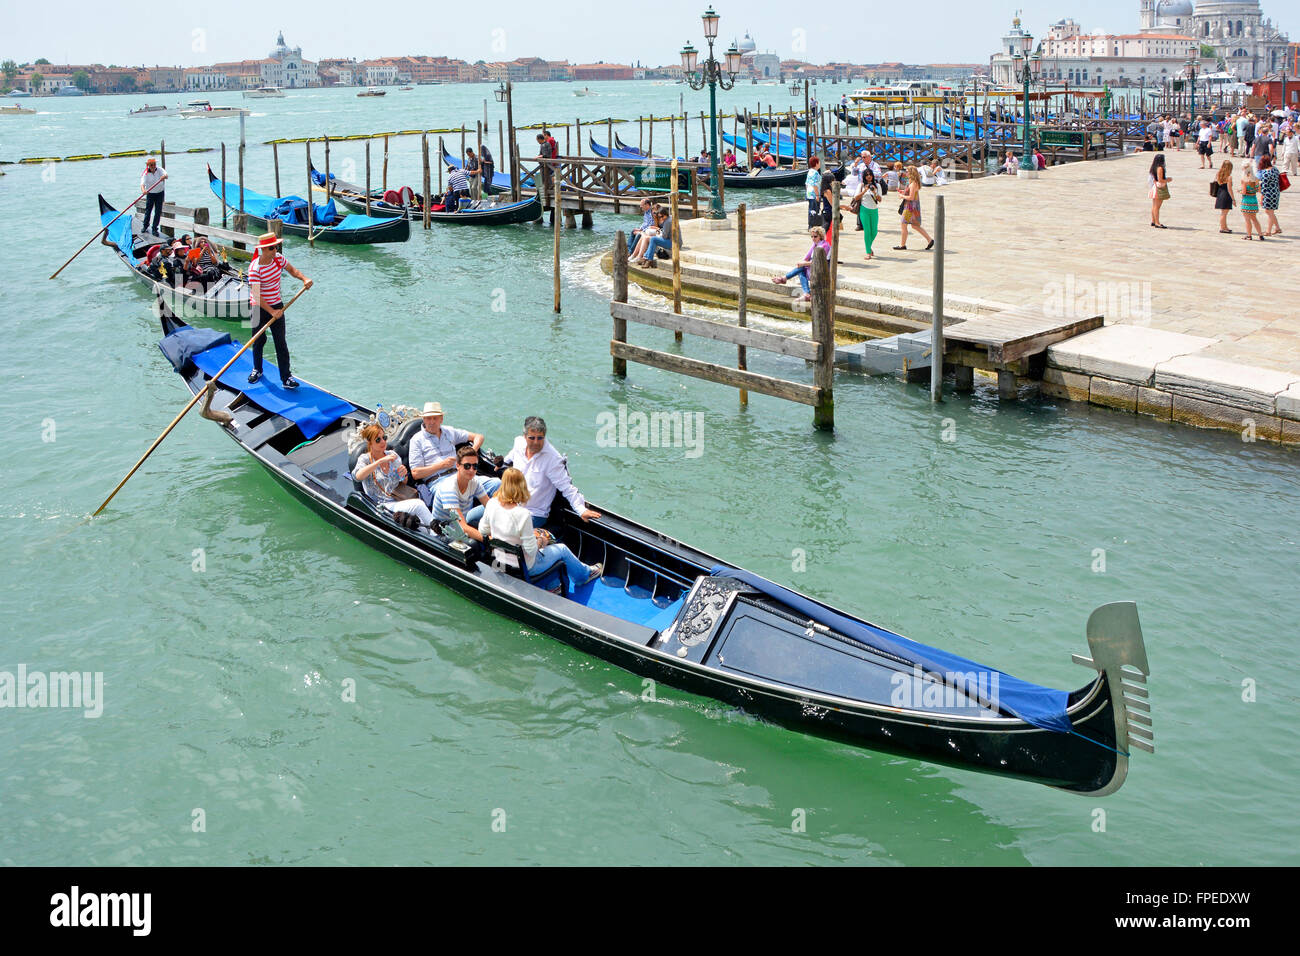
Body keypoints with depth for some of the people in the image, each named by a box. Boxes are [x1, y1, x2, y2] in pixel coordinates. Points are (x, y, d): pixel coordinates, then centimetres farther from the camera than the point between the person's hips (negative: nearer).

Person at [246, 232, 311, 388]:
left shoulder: (279, 259, -5)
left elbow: (292, 270, 12)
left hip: (276, 306, 4)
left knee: (281, 342, -1)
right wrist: (272, 312, -29)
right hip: (259, 308, -3)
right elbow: (256, 296, -25)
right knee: (259, 341, 11)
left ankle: (286, 377, 1)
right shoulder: (255, 268, -21)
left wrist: (304, 279, -9)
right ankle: (257, 369, 36)